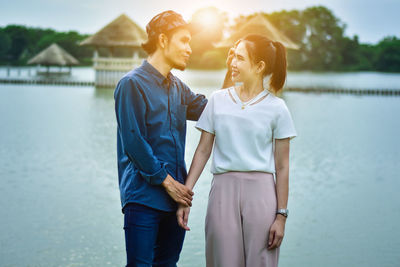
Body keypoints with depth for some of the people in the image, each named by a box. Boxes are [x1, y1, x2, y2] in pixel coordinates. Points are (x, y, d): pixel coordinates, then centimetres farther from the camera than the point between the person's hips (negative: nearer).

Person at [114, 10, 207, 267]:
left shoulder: (177, 87, 14)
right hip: (144, 196, -7)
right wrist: (165, 181, -12)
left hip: (175, 196, 7)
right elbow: (133, 142, -12)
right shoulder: (133, 84, -7)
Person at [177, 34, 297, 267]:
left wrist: (281, 215, -2)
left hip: (260, 190, -1)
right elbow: (203, 151, 8)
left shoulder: (276, 108, 1)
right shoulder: (218, 100, 7)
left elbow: (282, 167, 1)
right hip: (223, 189, 2)